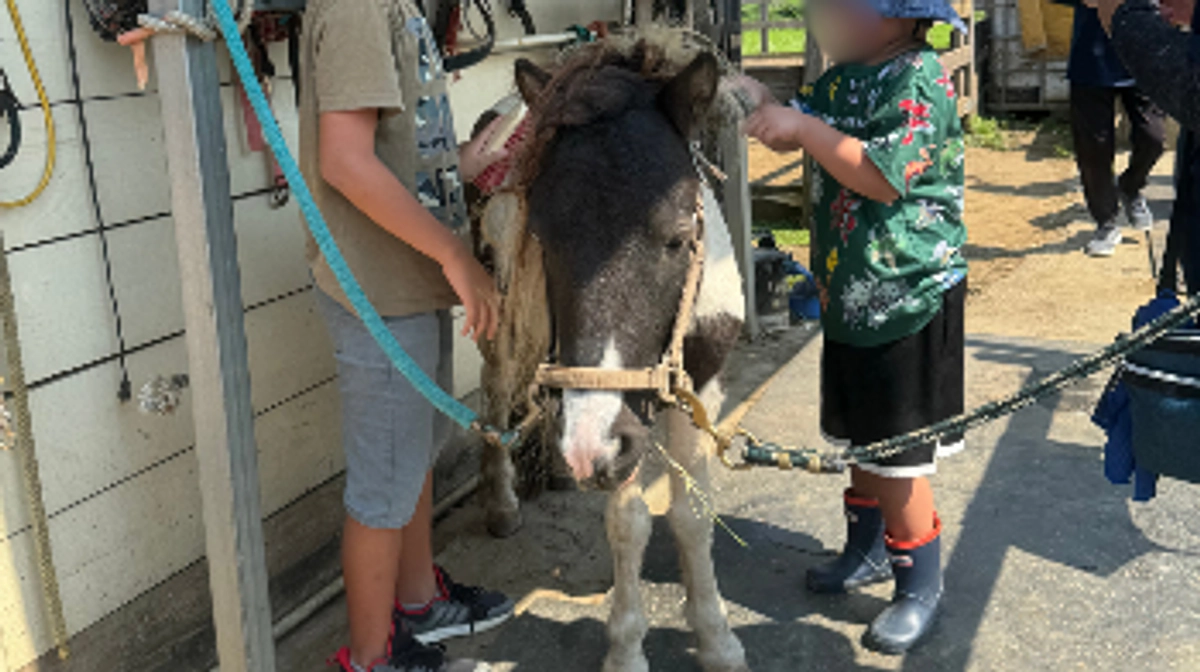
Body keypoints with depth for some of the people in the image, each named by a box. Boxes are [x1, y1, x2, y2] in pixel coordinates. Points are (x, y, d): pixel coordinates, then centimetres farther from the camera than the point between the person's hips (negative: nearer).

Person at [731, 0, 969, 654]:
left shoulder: (920, 78, -17)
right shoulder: (843, 76, 8)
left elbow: (884, 177, -28)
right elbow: (790, 133, 14)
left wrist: (804, 127, -24)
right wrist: (760, 102, -5)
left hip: (910, 299, -8)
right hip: (849, 294, 9)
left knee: (897, 455, -1)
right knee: (861, 438, 21)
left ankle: (921, 584, 17)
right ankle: (866, 550, 39)